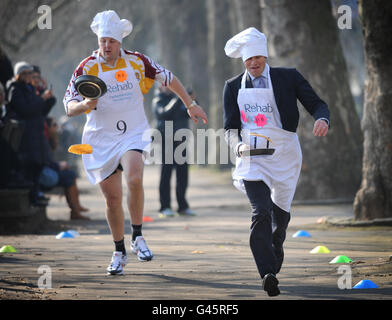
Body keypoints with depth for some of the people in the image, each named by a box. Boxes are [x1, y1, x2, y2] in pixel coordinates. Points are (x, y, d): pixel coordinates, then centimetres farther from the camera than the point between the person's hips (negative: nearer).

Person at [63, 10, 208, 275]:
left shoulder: (137, 62, -1)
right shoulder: (87, 68, -4)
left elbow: (168, 78, 13)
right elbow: (69, 107, -6)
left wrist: (191, 105, 18)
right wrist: (85, 104, -28)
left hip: (134, 134, 0)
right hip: (101, 140, 1)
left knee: (134, 179, -28)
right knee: (113, 198, 2)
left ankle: (137, 238, -10)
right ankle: (119, 252, 22)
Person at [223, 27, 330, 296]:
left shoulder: (288, 78, 2)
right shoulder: (234, 87, 6)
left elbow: (317, 104, 0)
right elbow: (230, 128, 5)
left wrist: (322, 120, -23)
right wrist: (239, 145, -17)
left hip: (283, 153, 1)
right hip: (252, 157, -1)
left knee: (280, 211, 15)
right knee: (260, 212, -19)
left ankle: (276, 247, 49)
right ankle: (268, 273, -25)